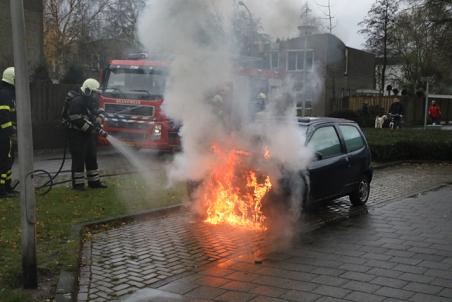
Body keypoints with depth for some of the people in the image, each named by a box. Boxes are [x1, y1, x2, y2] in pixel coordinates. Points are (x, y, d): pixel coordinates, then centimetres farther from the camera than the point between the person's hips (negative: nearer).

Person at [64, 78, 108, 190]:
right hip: (77, 134, -9)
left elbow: (98, 112, 16)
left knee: (92, 157, 11)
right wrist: (92, 129, -25)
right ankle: (78, 183, 3)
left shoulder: (92, 101, 10)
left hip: (89, 134, 9)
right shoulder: (77, 101, -20)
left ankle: (94, 181, 19)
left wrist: (99, 119, -9)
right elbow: (77, 121, -26)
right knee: (78, 158, -5)